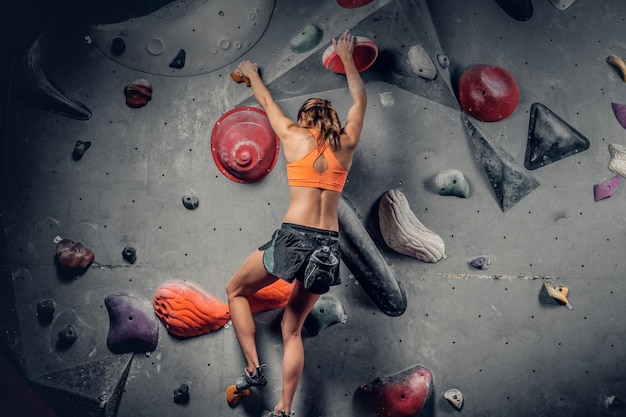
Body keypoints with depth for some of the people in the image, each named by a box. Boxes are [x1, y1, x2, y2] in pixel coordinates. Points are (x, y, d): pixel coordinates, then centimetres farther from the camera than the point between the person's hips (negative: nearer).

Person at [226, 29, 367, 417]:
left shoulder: (293, 136, 6)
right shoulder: (346, 144, 11)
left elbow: (267, 100, 25)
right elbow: (361, 98, 27)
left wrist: (251, 74, 43)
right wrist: (347, 57, 39)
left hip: (293, 237, -3)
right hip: (328, 244, 4)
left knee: (237, 290, 21)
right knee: (293, 327, 16)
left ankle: (254, 367, 11)